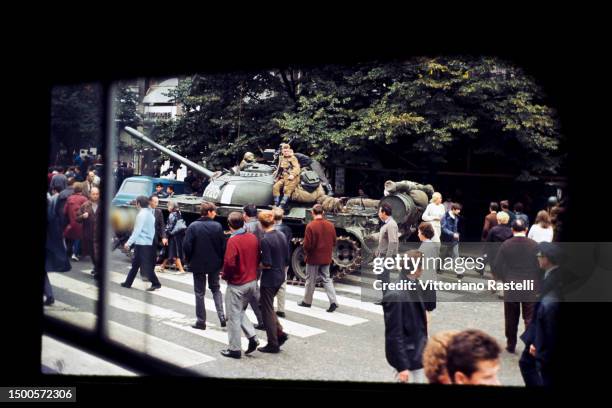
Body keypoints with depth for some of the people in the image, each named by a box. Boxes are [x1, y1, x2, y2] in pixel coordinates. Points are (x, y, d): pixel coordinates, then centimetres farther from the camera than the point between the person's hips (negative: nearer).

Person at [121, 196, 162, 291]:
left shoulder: (141, 214, -14)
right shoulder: (150, 214, 11)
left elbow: (137, 231, -19)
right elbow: (152, 230, 13)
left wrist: (129, 243, -17)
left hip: (141, 243, -9)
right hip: (148, 243, 9)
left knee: (146, 265, -5)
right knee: (135, 263, 15)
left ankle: (156, 283, -5)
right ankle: (128, 282, 21)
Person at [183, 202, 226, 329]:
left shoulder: (193, 226, -11)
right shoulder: (217, 226, -8)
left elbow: (187, 246, -14)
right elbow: (223, 246, -6)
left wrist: (189, 259, 3)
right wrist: (221, 262, 6)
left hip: (198, 264, -1)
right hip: (215, 264, 1)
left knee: (199, 293, 9)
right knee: (216, 289, 18)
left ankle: (201, 321, 12)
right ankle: (222, 317, 8)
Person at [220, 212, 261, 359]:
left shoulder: (233, 240, -19)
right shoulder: (253, 238, 1)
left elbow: (229, 263, -22)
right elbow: (258, 258, 7)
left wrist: (224, 276, -5)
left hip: (237, 284, -7)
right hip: (252, 282, 7)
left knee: (234, 316, 6)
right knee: (240, 311, 24)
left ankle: (235, 349, 14)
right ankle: (252, 337, 13)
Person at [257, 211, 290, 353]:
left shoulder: (265, 240, -20)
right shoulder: (282, 235, 3)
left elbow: (267, 264, -20)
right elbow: (287, 259, 8)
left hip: (269, 279, -8)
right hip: (280, 277, 8)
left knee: (267, 310, 6)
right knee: (265, 304, 23)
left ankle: (273, 344, 13)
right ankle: (280, 332, 18)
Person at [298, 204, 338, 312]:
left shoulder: (311, 225, -18)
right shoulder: (330, 225, -2)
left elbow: (307, 244, -17)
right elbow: (334, 243, 5)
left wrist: (306, 252, 2)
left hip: (313, 258, -4)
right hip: (326, 258, 4)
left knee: (310, 280, 11)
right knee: (327, 279, 13)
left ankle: (307, 301, 24)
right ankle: (333, 301, 1)